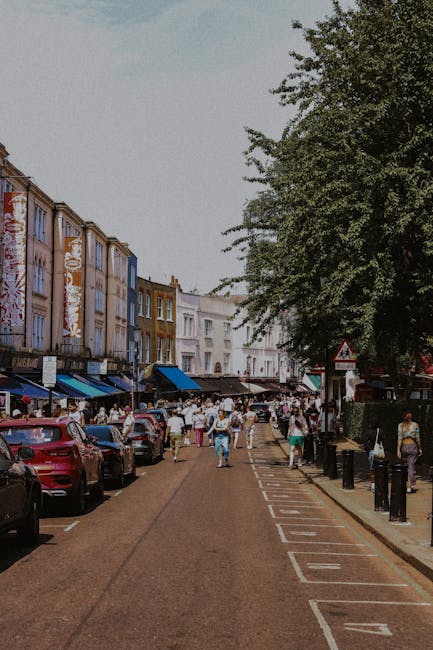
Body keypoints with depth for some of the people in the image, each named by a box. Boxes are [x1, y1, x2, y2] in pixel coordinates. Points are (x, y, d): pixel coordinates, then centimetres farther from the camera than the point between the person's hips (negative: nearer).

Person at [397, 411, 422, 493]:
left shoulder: (401, 425, -1)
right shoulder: (415, 425, -1)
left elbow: (399, 438, -5)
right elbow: (418, 438, -1)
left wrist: (398, 450, -5)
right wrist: (419, 448, 8)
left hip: (404, 446, 1)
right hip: (413, 446, -1)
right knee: (411, 466, -1)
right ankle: (411, 486, -7)